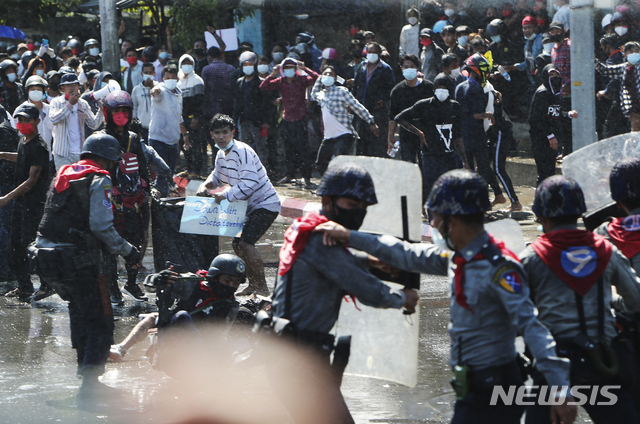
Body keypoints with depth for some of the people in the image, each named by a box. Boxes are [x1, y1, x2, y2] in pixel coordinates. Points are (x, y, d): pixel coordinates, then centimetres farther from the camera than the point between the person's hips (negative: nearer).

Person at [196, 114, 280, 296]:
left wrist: (226, 196, -27)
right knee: (238, 244, 12)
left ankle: (262, 288, -14)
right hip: (251, 206, 10)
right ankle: (253, 284, 26)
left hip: (265, 204, -10)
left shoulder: (242, 152, -23)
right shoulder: (221, 155, 6)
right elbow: (217, 177, 25)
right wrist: (206, 185, 3)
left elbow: (249, 183, -31)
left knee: (245, 242, -21)